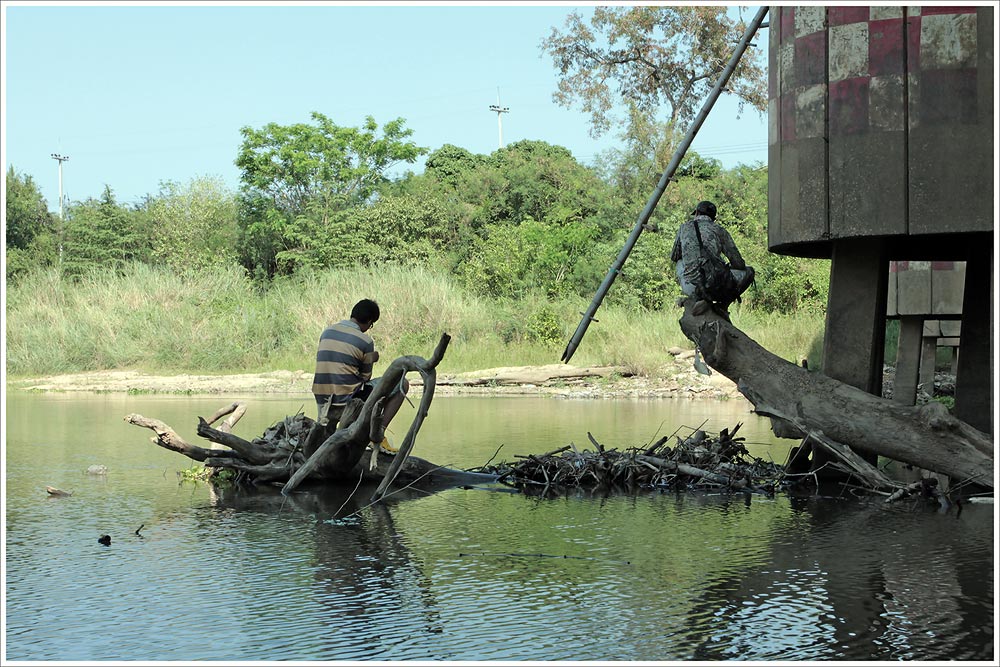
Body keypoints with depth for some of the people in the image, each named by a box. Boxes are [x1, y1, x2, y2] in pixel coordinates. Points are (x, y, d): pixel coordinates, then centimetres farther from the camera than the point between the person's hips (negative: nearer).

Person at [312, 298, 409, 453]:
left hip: (322, 401, 7)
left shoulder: (327, 332, 9)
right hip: (347, 400, -7)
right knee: (402, 384, 4)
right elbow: (365, 377, 1)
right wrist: (371, 360, 20)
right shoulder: (365, 341, -9)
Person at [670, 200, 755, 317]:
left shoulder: (685, 227, 16)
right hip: (717, 287, -2)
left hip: (691, 288, 3)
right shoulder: (719, 230, 11)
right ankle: (722, 305, 5)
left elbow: (674, 256, 28)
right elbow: (738, 263, 9)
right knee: (748, 272, 23)